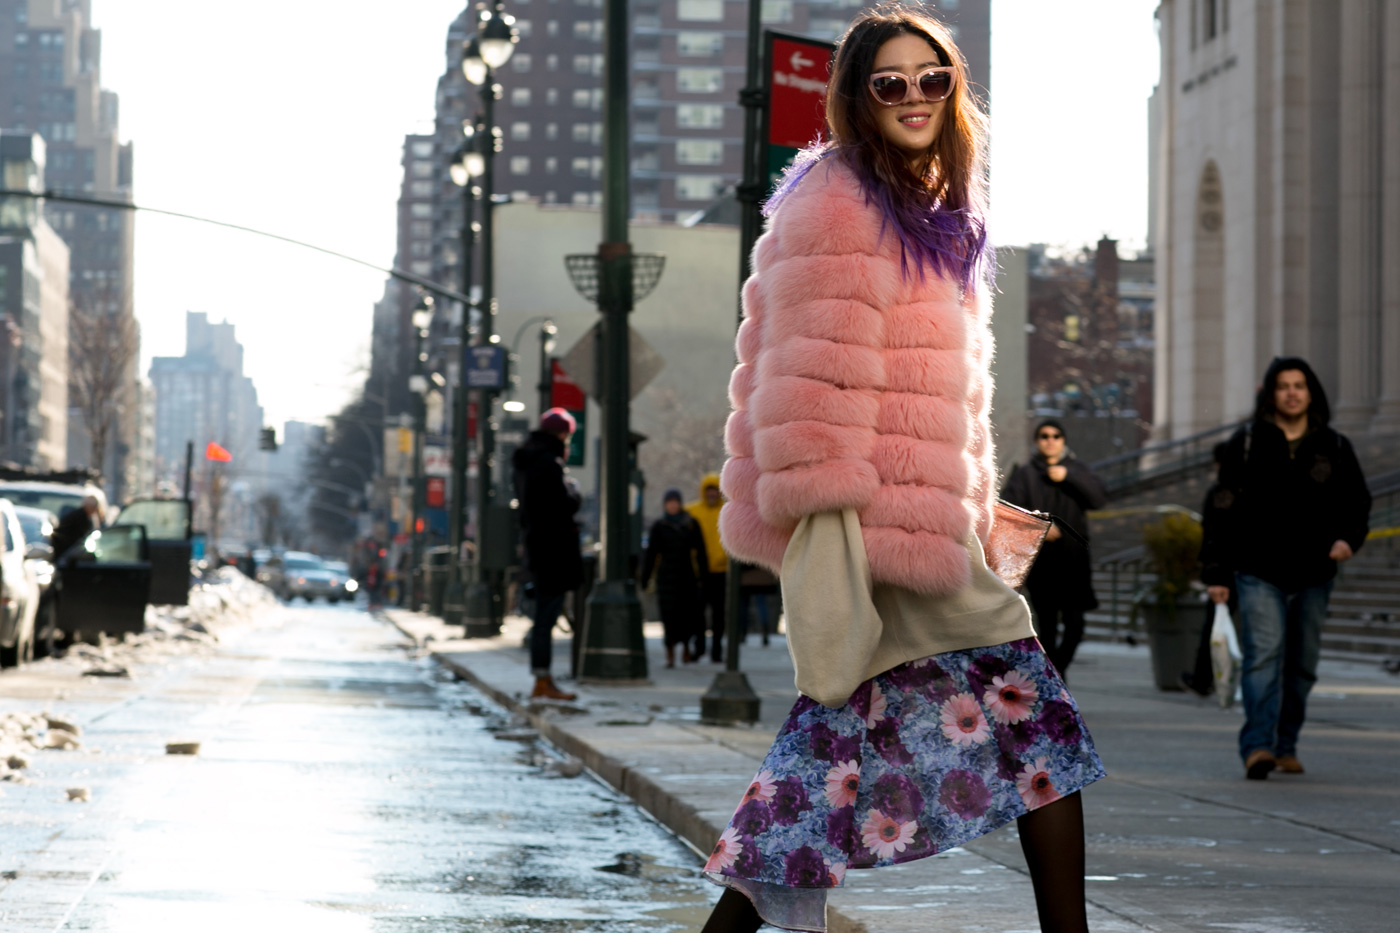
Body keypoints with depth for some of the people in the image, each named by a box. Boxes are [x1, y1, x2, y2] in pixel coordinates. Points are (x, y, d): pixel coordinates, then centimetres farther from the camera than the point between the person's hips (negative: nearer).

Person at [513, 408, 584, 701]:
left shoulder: (526, 462, 14)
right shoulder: (548, 463, -16)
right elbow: (566, 505, -22)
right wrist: (575, 491, -2)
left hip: (537, 546, 10)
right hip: (554, 551, -10)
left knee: (544, 615, 13)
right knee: (547, 614, -7)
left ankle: (542, 680, 16)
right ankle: (544, 680, -5)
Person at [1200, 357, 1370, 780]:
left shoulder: (1334, 448, 9)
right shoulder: (1247, 443, 3)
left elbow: (1357, 502, 15)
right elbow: (1224, 509, 4)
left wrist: (1348, 538, -7)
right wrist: (1216, 572, 0)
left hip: (1313, 576, 3)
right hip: (1259, 574, -3)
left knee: (1302, 665, 8)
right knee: (1263, 656, -16)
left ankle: (1285, 746, 19)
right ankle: (1258, 746, -24)